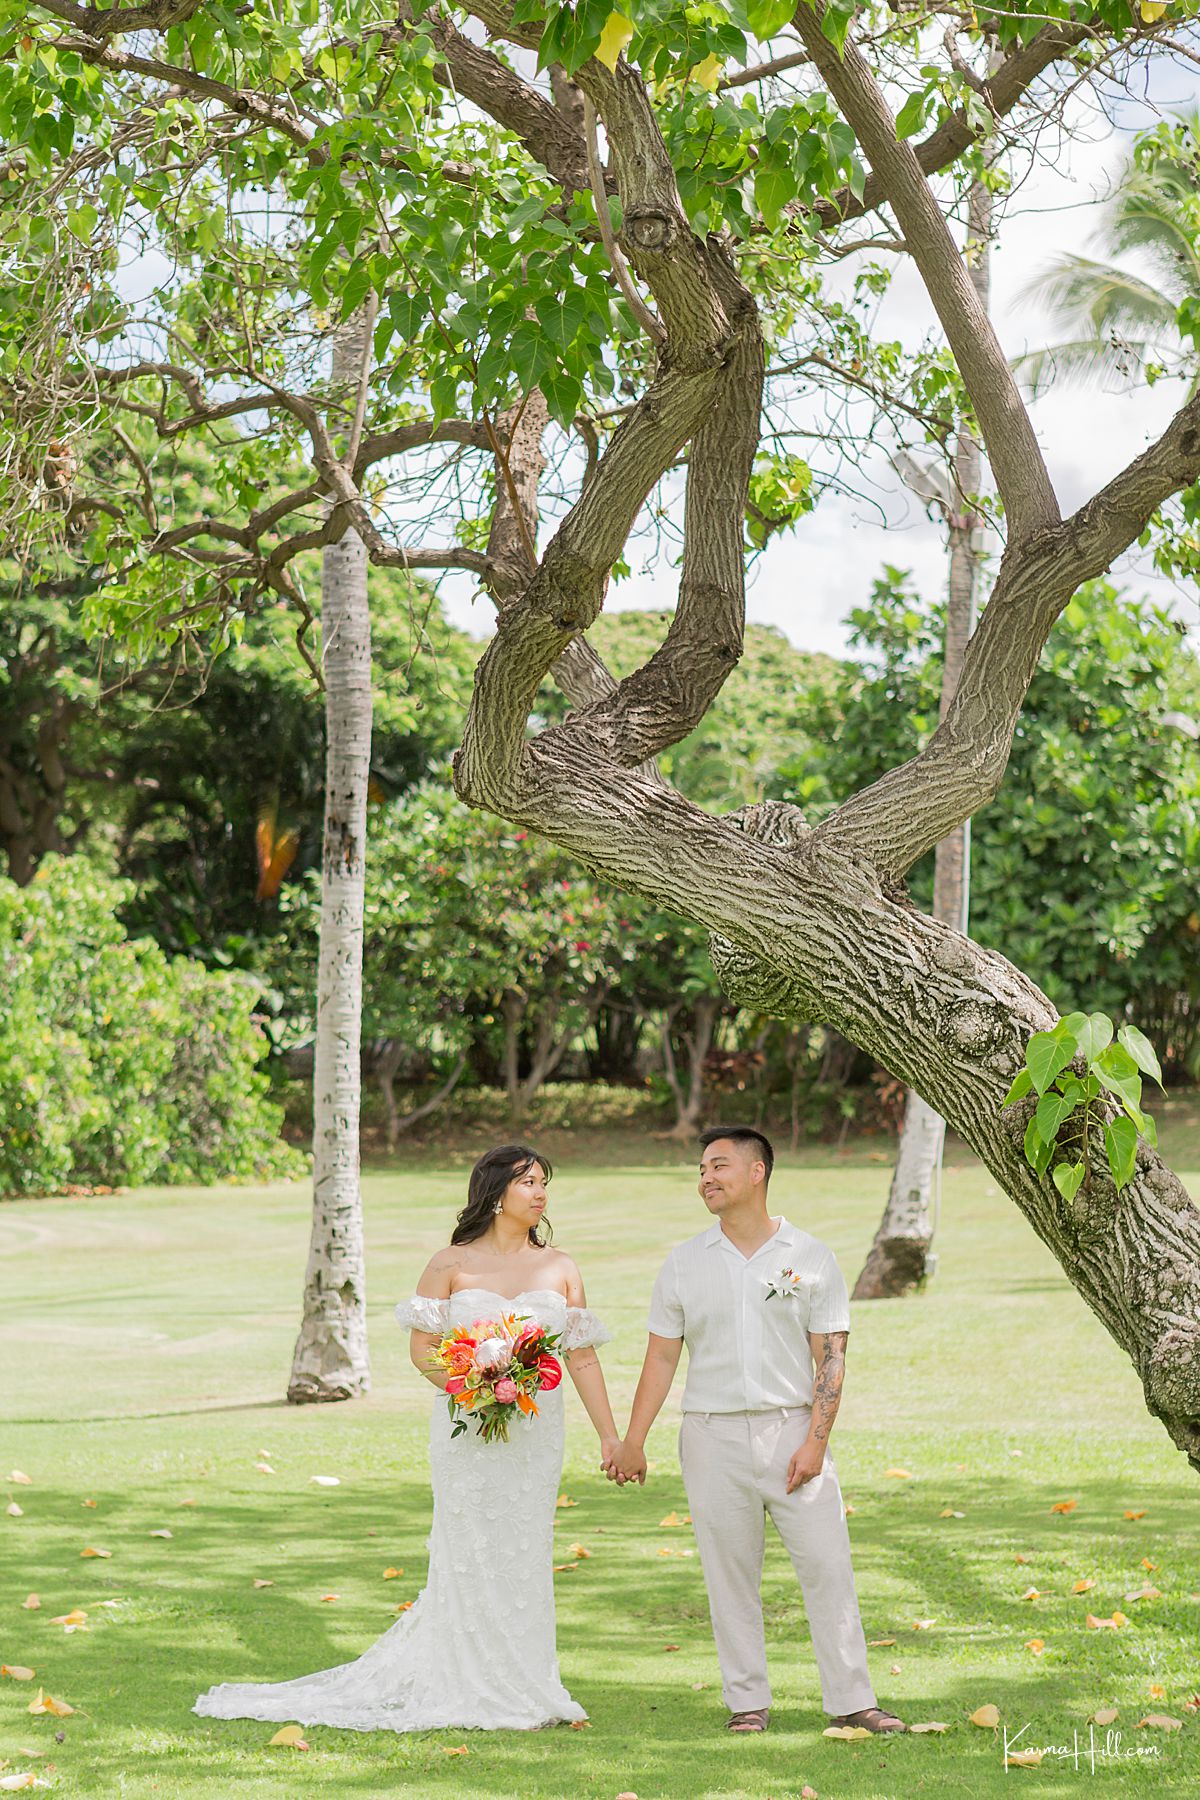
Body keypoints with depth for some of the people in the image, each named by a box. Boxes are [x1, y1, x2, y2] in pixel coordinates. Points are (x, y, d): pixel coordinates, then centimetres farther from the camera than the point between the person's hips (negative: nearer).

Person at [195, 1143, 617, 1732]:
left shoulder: (559, 1268, 7)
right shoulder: (452, 1264, -1)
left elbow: (582, 1357, 8)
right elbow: (421, 1346, 0)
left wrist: (609, 1436, 5)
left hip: (537, 1433, 2)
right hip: (468, 1429, -2)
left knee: (526, 1556, 5)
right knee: (471, 1554, -1)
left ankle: (521, 1689, 16)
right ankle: (477, 1692, 9)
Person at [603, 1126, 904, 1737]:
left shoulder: (809, 1258, 2)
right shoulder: (684, 1264, 7)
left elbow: (830, 1357, 0)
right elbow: (662, 1357, 9)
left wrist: (815, 1441, -9)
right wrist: (632, 1442, 3)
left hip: (792, 1429, -1)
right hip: (713, 1437, 1)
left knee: (827, 1565, -3)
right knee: (730, 1574, 4)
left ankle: (851, 1700, 3)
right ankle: (747, 1702, 12)